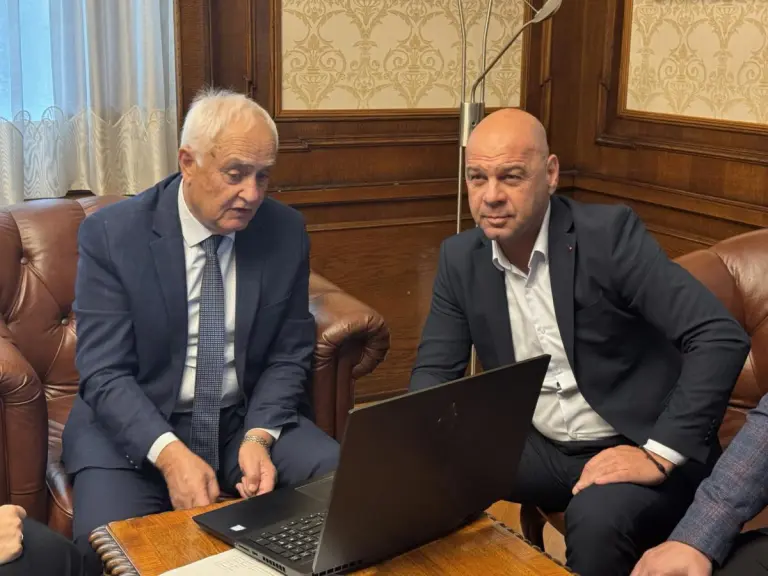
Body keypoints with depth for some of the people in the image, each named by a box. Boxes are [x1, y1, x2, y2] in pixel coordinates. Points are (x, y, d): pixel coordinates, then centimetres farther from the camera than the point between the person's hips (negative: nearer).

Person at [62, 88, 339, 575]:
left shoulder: (286, 231, -3)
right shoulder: (111, 233, -10)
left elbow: (289, 356, 2)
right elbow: (105, 373, -14)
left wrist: (259, 435, -17)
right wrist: (169, 453, -29)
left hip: (250, 420, 2)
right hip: (135, 426, -2)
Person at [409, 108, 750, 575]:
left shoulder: (609, 233, -18)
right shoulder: (461, 257, -2)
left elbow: (722, 339, -22)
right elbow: (435, 369, 3)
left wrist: (660, 455, -26)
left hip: (630, 449, -4)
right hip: (540, 448, 5)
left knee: (598, 519, -33)